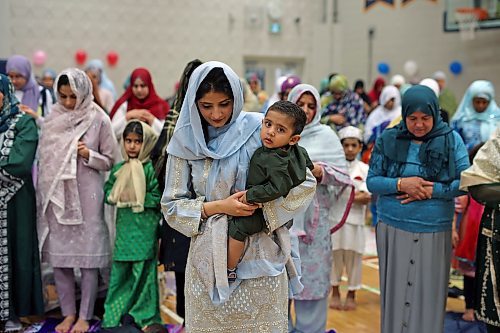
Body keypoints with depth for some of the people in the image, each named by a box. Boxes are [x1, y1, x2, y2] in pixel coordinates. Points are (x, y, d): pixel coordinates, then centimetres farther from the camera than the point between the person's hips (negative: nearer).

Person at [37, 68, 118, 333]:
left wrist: (88, 155, -17)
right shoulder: (52, 119, 6)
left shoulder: (98, 119, -4)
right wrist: (44, 196, 9)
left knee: (88, 257, 1)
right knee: (58, 257, 6)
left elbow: (110, 161, 1)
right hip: (56, 196, 4)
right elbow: (44, 159, 13)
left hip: (87, 196, -3)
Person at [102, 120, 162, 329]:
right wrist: (117, 196, -8)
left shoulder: (150, 169, -6)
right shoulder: (118, 169, 11)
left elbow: (158, 198, -10)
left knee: (143, 272, 1)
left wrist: (138, 199, -15)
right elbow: (107, 192, 11)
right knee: (119, 272, 9)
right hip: (124, 227, 5)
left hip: (145, 228, -5)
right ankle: (113, 317, 20)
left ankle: (146, 317, 15)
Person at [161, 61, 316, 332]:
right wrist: (218, 207, -12)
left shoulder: (259, 129, -5)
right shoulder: (186, 140, 1)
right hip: (209, 258, 2)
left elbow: (305, 183, -5)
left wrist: (260, 208, -13)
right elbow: (171, 205, 2)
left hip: (259, 257, -1)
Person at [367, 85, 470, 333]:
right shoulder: (388, 139, 1)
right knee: (395, 291, 8)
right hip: (393, 229, 1)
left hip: (435, 231, -1)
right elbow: (371, 181, 2)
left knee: (429, 295, 3)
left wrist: (431, 191, -14)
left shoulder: (451, 139, 0)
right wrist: (400, 184, -15)